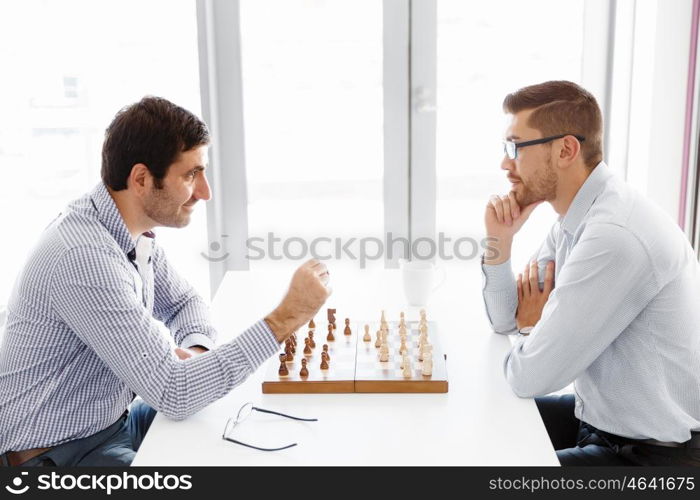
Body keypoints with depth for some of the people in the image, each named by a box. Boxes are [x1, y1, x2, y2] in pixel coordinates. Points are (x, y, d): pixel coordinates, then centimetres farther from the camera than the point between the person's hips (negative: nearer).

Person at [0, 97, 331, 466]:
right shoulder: (85, 257, -30)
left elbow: (182, 302, 16)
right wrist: (286, 317, -28)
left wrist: (197, 350, -8)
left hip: (116, 422, 9)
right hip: (58, 453, -8)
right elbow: (174, 395, -30)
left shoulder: (135, 231, -1)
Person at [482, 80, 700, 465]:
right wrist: (499, 241, -5)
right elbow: (506, 321, 11)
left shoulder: (617, 235, -30)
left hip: (651, 453, -9)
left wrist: (532, 328, -3)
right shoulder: (575, 219, 1)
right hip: (600, 416, 9)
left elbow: (530, 377, -26)